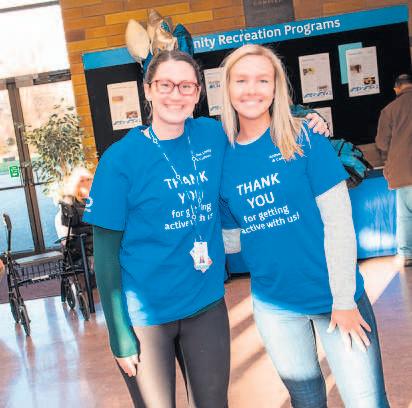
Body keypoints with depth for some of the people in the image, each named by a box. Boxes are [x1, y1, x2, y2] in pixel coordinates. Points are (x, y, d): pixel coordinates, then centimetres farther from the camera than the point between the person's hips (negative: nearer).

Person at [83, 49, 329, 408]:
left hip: (207, 304, 4)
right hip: (146, 315, -3)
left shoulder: (213, 135, -1)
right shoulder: (120, 159, -11)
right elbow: (106, 254, -9)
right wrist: (120, 337, -11)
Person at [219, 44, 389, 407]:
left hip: (334, 296, -3)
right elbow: (235, 234, 7)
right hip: (273, 304, 3)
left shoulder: (304, 138, -10)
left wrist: (344, 300, -12)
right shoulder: (224, 155, -1)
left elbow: (338, 222, -11)